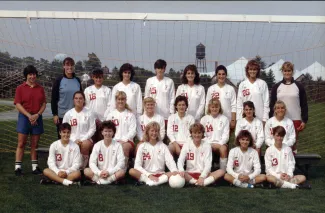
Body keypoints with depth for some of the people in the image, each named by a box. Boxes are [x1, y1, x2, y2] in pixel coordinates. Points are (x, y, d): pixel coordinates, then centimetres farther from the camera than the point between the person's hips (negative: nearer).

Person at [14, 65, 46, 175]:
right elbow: (18, 104, -5)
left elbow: (44, 104, 6)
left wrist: (37, 114, -10)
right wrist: (29, 116, -14)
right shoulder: (20, 88, 1)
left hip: (37, 117, 3)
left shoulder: (40, 88, 9)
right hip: (24, 117, -3)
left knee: (35, 144, 7)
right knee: (21, 143, -3)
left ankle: (35, 166, 12)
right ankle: (18, 167, -1)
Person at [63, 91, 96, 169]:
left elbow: (92, 129, 1)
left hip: (86, 139, 0)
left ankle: (83, 165, -15)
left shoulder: (89, 113, 2)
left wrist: (83, 139, -11)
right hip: (73, 140, 1)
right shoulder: (68, 114, 5)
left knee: (86, 144, -34)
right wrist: (74, 140, -10)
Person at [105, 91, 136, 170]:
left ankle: (124, 168, -30)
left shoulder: (130, 115, 13)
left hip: (127, 141, -1)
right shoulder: (110, 115, 18)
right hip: (113, 141, 1)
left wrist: (124, 140, -12)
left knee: (125, 146, -37)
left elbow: (133, 131, 3)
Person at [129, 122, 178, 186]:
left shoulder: (163, 146, 8)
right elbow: (137, 165, -5)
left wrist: (175, 171, -29)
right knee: (132, 171, -29)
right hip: (146, 175, -1)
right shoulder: (142, 147, 5)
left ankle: (152, 182, -44)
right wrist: (149, 175, -20)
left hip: (160, 174, 1)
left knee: (174, 174, -28)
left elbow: (170, 161, -7)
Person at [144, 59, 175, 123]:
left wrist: (171, 113, -2)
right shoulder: (149, 81, 7)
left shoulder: (170, 82, 3)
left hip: (166, 115, -1)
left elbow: (172, 98, 4)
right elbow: (146, 97, 10)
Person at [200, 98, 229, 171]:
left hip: (220, 143, 0)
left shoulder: (224, 119, 10)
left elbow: (226, 135, 3)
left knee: (223, 148, -35)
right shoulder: (204, 119, 11)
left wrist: (220, 144, -14)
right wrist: (209, 144, -10)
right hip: (208, 143, 0)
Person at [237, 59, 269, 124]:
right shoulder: (242, 84, 8)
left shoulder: (263, 84, 4)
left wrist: (265, 119, -4)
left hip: (260, 119, -1)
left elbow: (266, 102, 2)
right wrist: (238, 119, 1)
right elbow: (239, 103, 8)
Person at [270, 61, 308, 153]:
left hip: (295, 120, 0)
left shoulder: (299, 86, 4)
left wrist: (304, 120, -1)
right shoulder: (276, 87, 6)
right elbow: (271, 104, 8)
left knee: (293, 143, 4)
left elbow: (304, 105, 4)